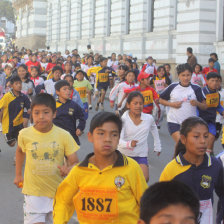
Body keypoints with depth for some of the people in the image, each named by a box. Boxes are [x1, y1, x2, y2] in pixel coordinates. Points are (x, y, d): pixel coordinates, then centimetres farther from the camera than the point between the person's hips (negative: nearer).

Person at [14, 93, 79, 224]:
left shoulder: (64, 136, -12)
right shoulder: (25, 134, -8)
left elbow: (75, 162, -8)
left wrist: (68, 169, -30)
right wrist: (18, 175, 16)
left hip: (57, 192, 1)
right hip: (33, 192, -1)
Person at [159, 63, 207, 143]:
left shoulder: (196, 89, -2)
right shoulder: (172, 87, -1)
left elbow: (205, 107, 2)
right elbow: (161, 100, 9)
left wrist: (197, 103, -19)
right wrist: (171, 104, -8)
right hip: (174, 122, -1)